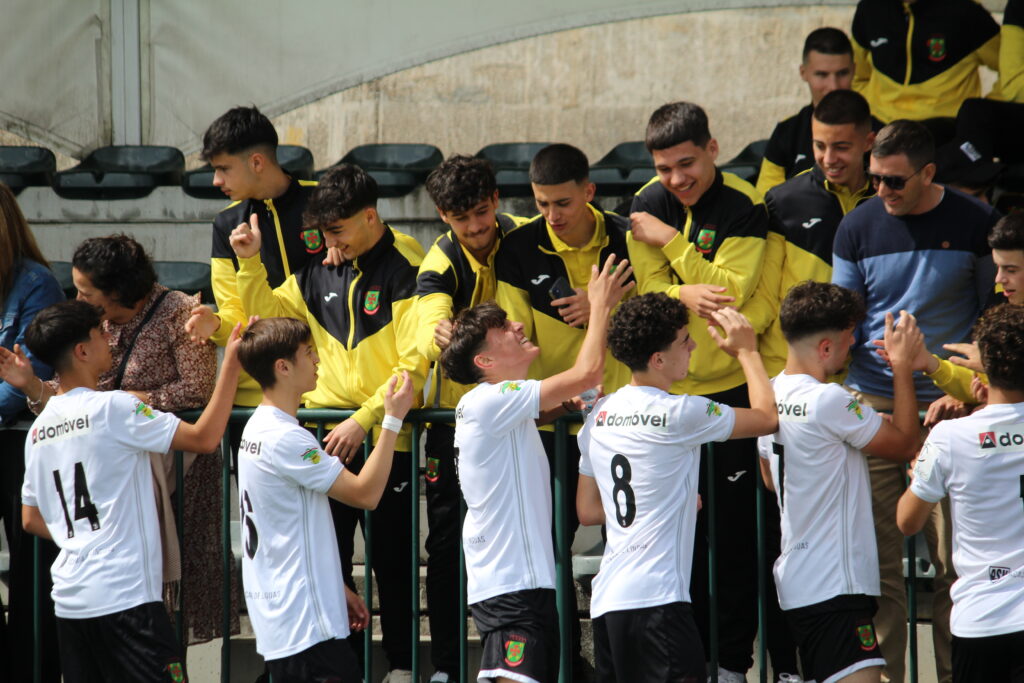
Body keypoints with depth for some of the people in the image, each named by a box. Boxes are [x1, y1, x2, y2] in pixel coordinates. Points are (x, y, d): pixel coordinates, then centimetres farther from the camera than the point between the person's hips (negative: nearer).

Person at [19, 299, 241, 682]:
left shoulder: (39, 429, 12)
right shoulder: (112, 408, -10)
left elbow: (31, 520, 20)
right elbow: (205, 438, -11)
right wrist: (231, 364, -6)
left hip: (68, 600, 8)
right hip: (124, 599, -8)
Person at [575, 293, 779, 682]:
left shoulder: (600, 415, 12)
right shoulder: (678, 416, -10)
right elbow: (767, 417, 1)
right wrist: (747, 351, 15)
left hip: (606, 600, 8)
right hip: (656, 600, -8)